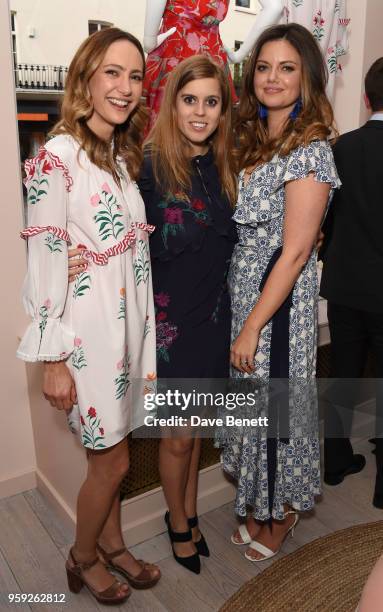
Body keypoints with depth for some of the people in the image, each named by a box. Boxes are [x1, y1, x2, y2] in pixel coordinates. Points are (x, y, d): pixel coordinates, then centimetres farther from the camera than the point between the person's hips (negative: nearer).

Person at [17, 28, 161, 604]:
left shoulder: (123, 155, 10)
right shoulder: (57, 158, -14)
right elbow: (44, 263, -16)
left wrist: (144, 331, 14)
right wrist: (53, 359, -14)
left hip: (130, 324, 7)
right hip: (87, 334, -7)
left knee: (111, 453, 19)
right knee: (112, 461, 8)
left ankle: (112, 544, 42)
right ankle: (83, 558, 36)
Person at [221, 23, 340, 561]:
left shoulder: (309, 151, -15)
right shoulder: (253, 141, 10)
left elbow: (294, 253, -19)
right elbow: (243, 232, 10)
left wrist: (251, 327, -17)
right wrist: (241, 319, 5)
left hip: (280, 301, -7)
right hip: (240, 293, 8)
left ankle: (279, 519, 34)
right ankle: (259, 507, 40)